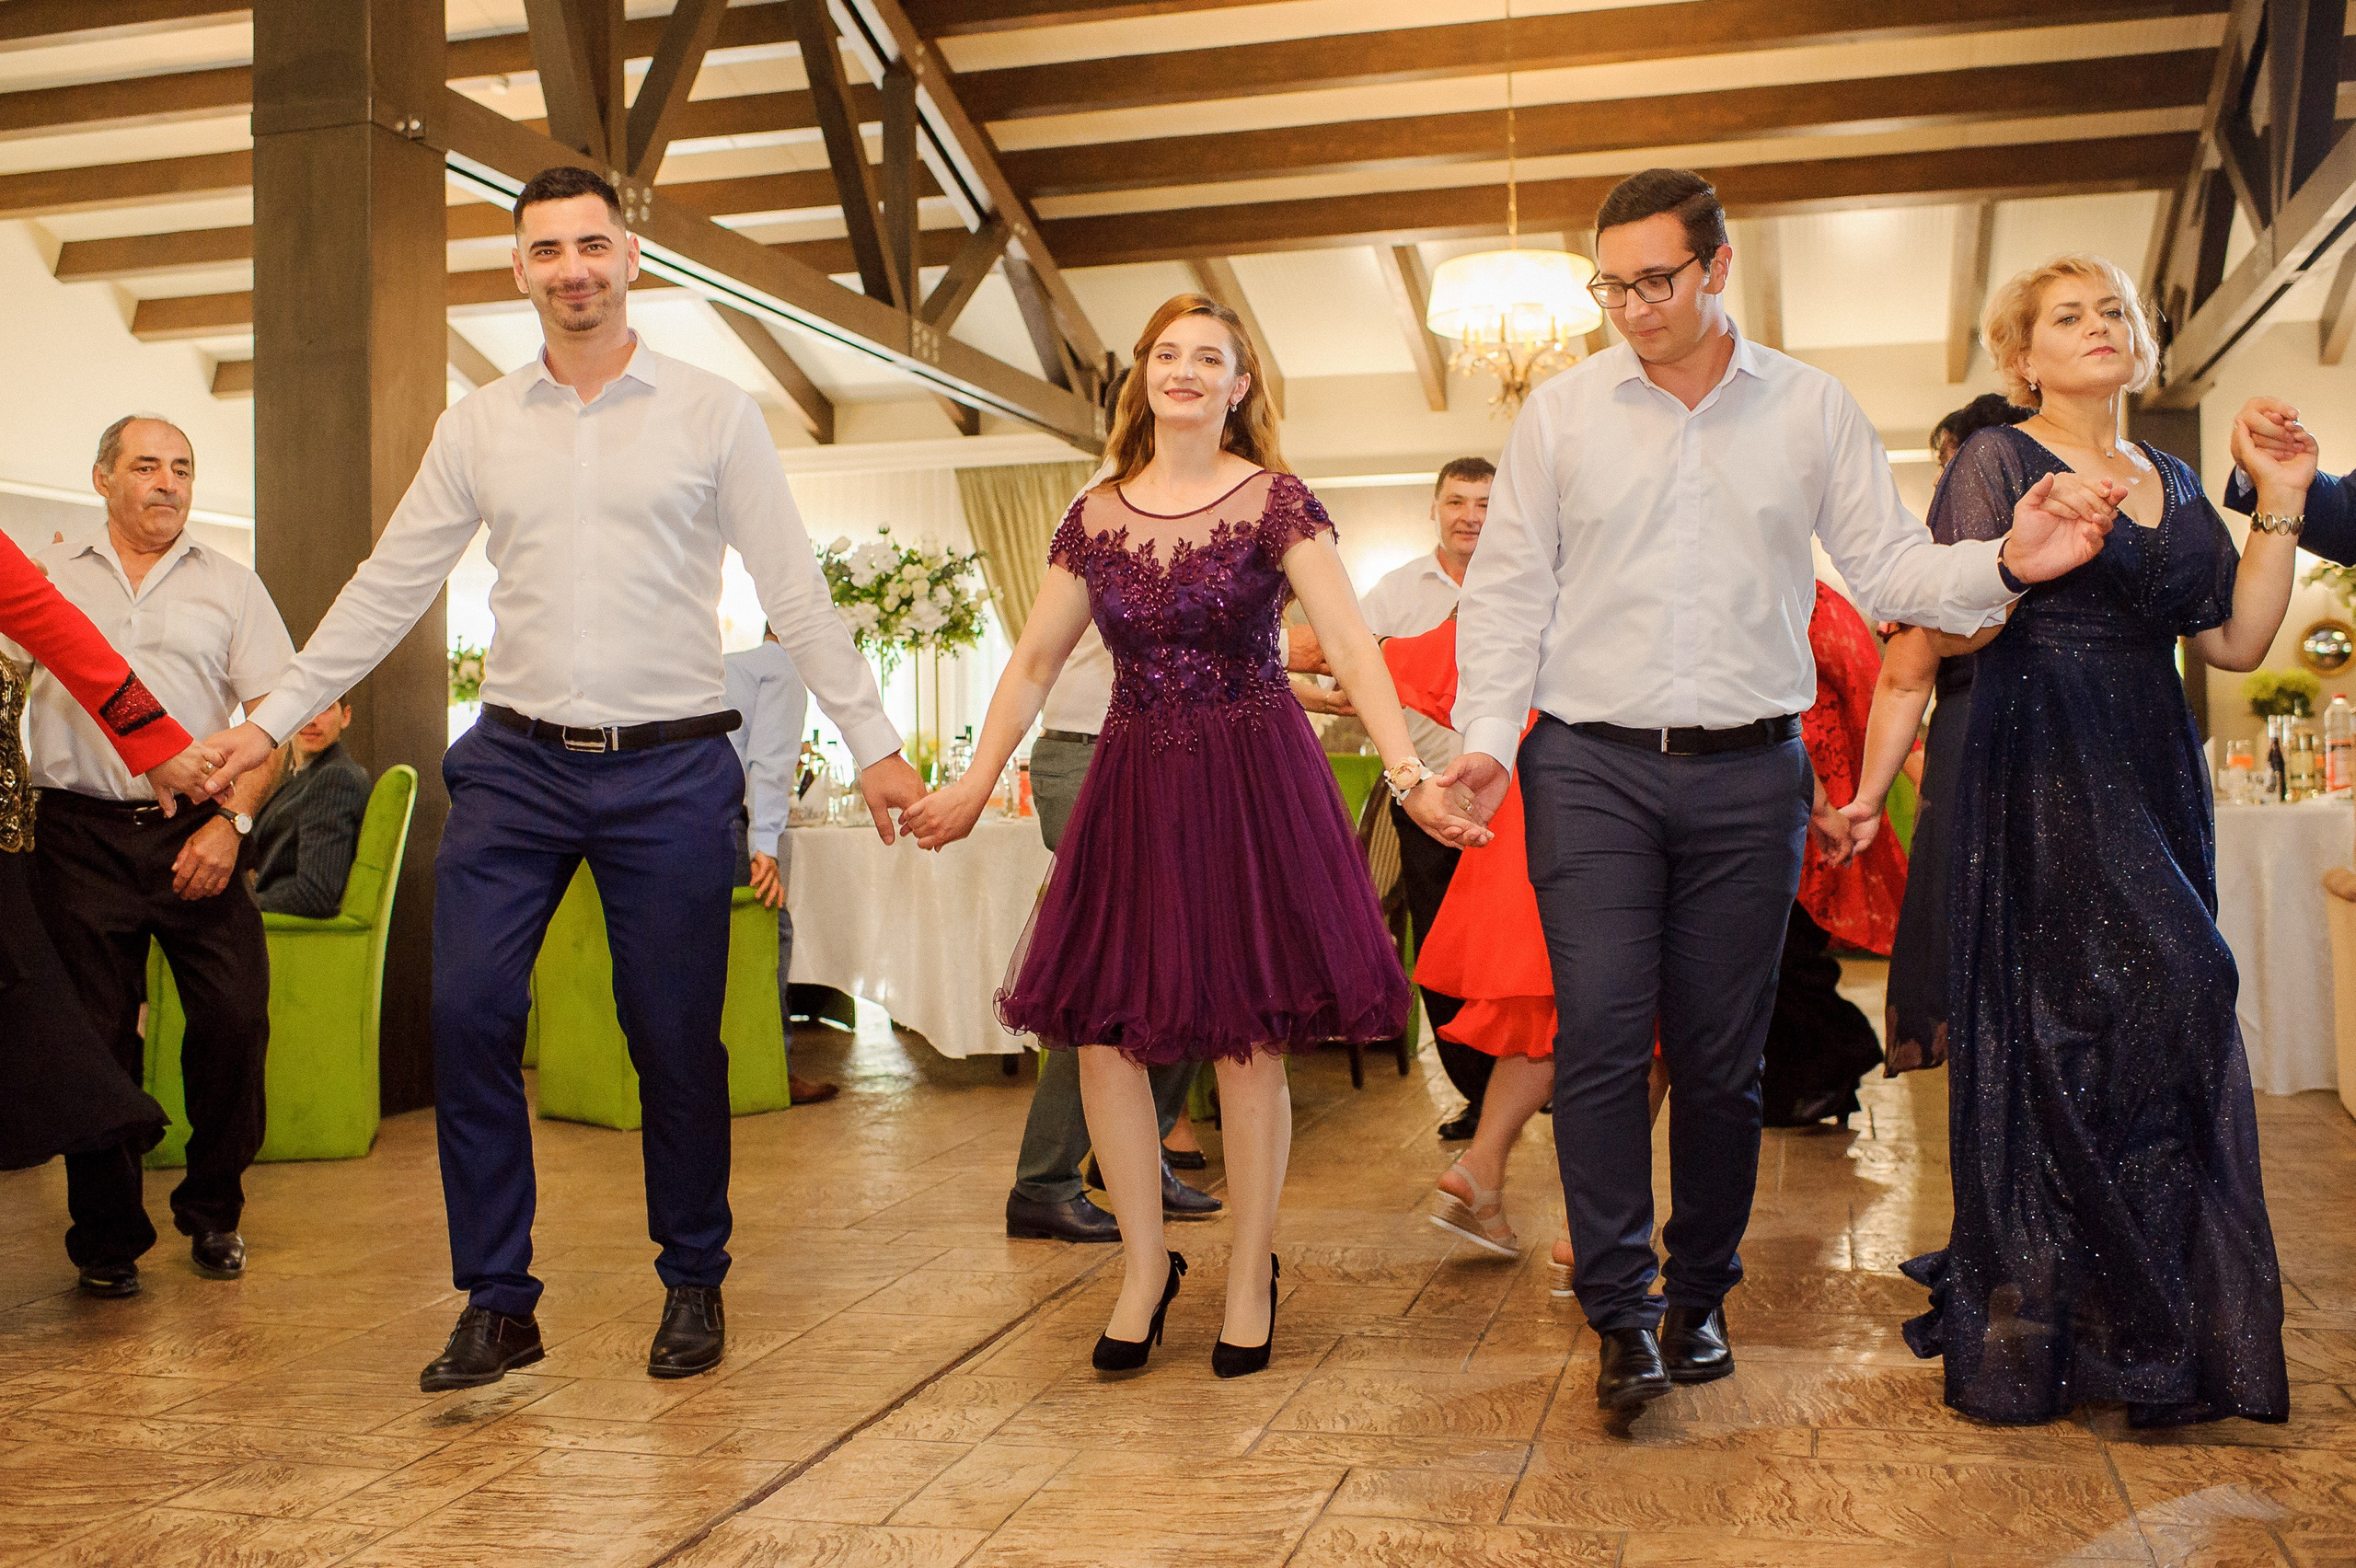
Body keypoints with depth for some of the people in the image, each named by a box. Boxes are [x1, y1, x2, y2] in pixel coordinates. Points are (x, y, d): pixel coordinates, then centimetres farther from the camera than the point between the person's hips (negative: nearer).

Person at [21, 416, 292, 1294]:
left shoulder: (230, 587, 12)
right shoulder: (46, 578, 12)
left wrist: (231, 820, -7)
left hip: (198, 833, 0)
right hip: (84, 834, 0)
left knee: (236, 1017, -8)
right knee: (96, 1037, 0)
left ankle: (212, 1211, 12)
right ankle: (110, 1233, 15)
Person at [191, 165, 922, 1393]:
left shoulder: (712, 413, 2)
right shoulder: (479, 425, 9)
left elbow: (795, 592, 2)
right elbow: (389, 586, 13)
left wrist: (872, 742, -1)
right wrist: (271, 718, 12)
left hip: (670, 769, -2)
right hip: (516, 762, 2)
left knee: (675, 1037, 2)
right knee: (468, 1015, -6)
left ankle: (694, 1285, 21)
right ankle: (497, 1303, 7)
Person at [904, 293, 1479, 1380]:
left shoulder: (1276, 504, -4)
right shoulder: (1096, 518, 8)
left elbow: (1350, 645, -14)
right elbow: (1035, 661, 13)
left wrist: (1409, 774, -26)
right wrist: (976, 784, 9)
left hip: (1254, 785, -4)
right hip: (1132, 788, 4)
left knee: (1247, 1037, 0)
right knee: (1101, 1027, 1)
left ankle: (1250, 1276, 18)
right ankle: (1146, 1265, 19)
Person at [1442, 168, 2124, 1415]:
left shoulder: (1810, 409, 8)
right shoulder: (1561, 412, 6)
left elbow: (1886, 566, 6)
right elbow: (1507, 586, 6)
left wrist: (2003, 565, -13)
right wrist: (1489, 735, -5)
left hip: (1748, 773, 1)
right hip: (1592, 765, -1)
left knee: (1721, 1055, 6)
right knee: (1601, 1035, -9)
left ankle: (1699, 1296, 21)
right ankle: (1619, 1312, 0)